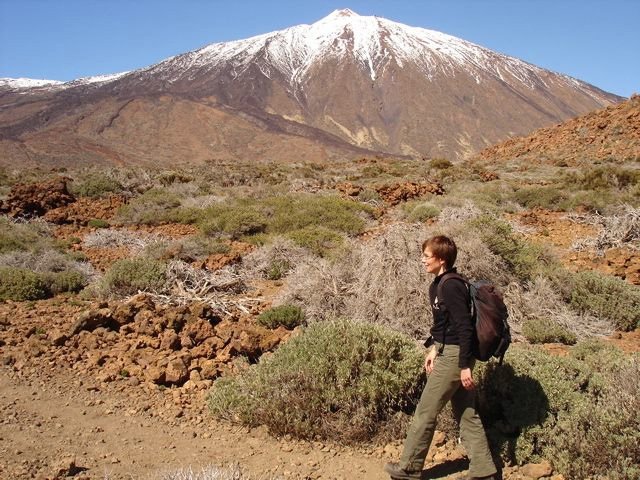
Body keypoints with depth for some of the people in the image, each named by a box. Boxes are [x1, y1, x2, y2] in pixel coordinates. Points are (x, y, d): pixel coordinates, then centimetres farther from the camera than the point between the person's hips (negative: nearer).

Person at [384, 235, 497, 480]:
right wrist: (434, 348, 17)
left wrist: (465, 365, -22)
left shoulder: (451, 287, -19)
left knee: (425, 412, 2)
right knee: (467, 414, 14)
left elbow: (465, 327, -22)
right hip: (449, 352, 10)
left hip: (453, 356, -10)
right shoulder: (440, 285, 11)